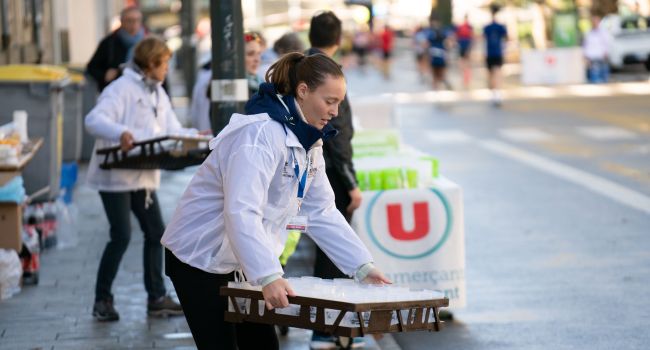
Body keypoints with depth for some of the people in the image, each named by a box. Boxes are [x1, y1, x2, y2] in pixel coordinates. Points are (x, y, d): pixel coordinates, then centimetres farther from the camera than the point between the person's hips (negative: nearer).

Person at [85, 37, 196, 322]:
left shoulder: (158, 94, 14)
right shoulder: (122, 89, -14)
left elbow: (171, 131, 13)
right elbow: (94, 120, -27)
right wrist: (120, 132, -45)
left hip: (144, 177, 9)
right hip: (117, 175, -9)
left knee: (155, 233, 7)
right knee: (121, 236, -9)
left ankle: (156, 298, 14)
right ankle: (102, 300, 3)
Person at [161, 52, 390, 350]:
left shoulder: (308, 140, 4)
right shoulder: (262, 134, -25)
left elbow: (321, 213, 7)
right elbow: (241, 212, -37)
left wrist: (363, 266, -1)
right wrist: (268, 276, -46)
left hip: (241, 261, 9)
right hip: (200, 258, -9)